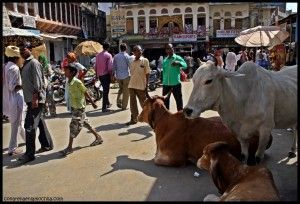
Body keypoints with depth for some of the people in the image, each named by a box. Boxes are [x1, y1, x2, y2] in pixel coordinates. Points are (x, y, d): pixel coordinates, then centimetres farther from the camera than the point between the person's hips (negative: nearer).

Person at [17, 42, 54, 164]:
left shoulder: (34, 63, -12)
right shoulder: (26, 64, 16)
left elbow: (38, 82, -19)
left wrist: (35, 98, -24)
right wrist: (32, 98, 18)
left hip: (35, 99, -10)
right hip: (30, 99, 10)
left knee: (30, 126, -8)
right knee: (39, 122, 17)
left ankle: (29, 154, -1)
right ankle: (47, 144, 29)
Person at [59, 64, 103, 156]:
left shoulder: (77, 82, -19)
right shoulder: (69, 82, 5)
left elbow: (85, 92, -12)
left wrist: (92, 102, -6)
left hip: (79, 107, -9)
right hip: (74, 107, 9)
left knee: (74, 126, -6)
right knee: (85, 123, 17)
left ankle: (69, 147, 1)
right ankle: (98, 137, 31)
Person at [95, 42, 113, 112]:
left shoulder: (98, 55, 8)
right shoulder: (108, 55, -10)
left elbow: (96, 66, 10)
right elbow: (110, 67, -15)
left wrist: (96, 74, 17)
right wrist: (111, 75, -8)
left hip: (100, 75, 6)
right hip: (106, 74, -6)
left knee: (105, 90, 21)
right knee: (106, 91, -3)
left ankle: (107, 104, 34)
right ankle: (104, 107, -2)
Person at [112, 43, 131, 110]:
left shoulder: (116, 56, 3)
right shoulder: (127, 56, -11)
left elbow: (114, 66, 6)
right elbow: (130, 66, -10)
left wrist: (113, 74, 14)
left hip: (118, 76, 5)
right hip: (126, 76, -5)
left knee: (121, 88, 23)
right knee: (126, 91, 5)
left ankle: (119, 102, 9)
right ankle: (124, 106, 9)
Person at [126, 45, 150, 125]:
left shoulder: (145, 60, -5)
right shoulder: (132, 62, 9)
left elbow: (147, 73, -5)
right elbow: (131, 73, 14)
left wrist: (146, 85, -9)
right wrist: (130, 83, 13)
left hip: (141, 85, -4)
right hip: (132, 85, 5)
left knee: (144, 103, 6)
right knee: (132, 103, 7)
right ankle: (134, 119, 15)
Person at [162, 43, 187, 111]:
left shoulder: (178, 58, -3)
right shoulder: (165, 60, 11)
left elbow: (185, 65, -20)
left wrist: (178, 63, -40)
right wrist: (163, 81, 14)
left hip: (176, 83, -5)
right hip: (166, 84, 5)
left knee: (179, 100, 2)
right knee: (165, 101, 13)